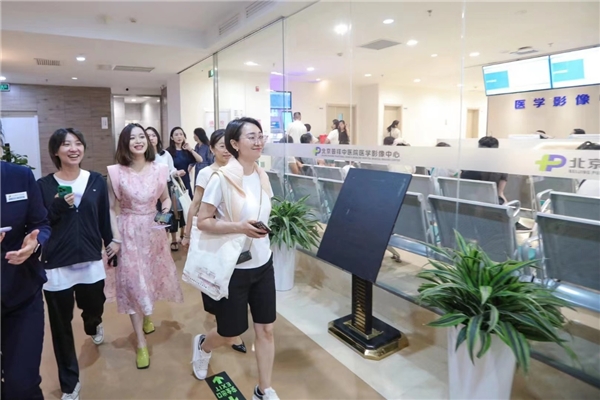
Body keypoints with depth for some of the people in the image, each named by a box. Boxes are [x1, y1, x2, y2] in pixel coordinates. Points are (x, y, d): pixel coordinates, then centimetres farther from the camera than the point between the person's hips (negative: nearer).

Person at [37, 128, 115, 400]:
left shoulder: (97, 181, 0)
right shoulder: (44, 185, -5)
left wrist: (111, 241, 12)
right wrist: (58, 207, -20)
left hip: (91, 261, 2)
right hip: (56, 266, -2)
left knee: (94, 308, 17)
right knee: (61, 325, 8)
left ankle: (93, 326, 58)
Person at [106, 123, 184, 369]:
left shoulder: (158, 170, -3)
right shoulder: (116, 173, -10)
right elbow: (112, 209, -5)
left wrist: (167, 204, -11)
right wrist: (115, 238, -11)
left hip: (153, 230, 3)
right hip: (128, 232, -3)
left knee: (152, 277, 17)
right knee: (133, 283, 2)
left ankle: (147, 316, 49)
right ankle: (141, 343, 13)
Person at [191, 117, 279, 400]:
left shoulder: (262, 176, 3)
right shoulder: (222, 178, -17)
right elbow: (203, 221, -16)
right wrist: (239, 226, -27)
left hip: (263, 264, 5)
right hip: (232, 267, -5)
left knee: (266, 329, 10)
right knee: (230, 333, 12)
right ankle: (202, 346, 49)